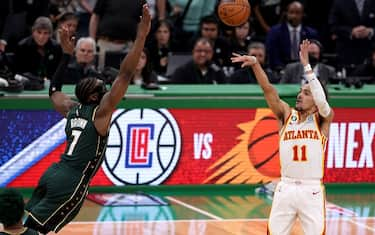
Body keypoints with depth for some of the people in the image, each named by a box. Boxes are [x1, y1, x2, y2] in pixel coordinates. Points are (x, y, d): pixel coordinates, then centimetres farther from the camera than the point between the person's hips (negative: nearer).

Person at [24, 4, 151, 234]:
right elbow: (125, 75, -12)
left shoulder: (71, 109, 15)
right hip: (71, 183, -7)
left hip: (52, 174, 8)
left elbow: (54, 88, 35)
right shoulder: (101, 111, -5)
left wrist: (67, 54, 38)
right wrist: (141, 36, -13)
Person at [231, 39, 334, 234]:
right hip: (286, 188, 3)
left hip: (312, 191, -3)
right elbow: (268, 90, -3)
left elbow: (321, 101, -19)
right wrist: (255, 64, -17)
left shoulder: (323, 119, 1)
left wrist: (306, 66, -23)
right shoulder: (287, 115, 9)